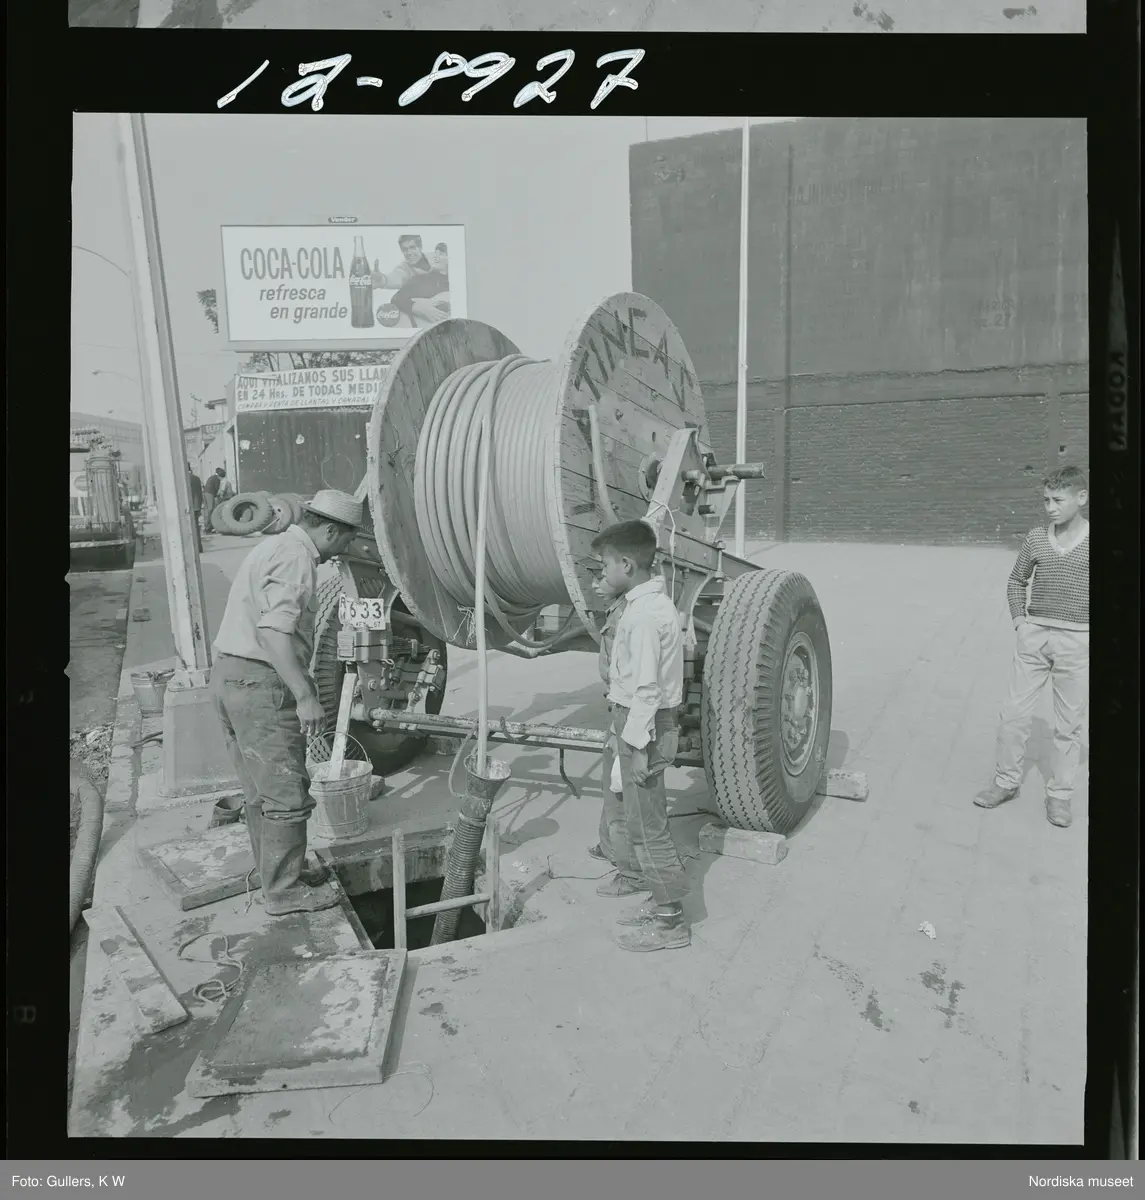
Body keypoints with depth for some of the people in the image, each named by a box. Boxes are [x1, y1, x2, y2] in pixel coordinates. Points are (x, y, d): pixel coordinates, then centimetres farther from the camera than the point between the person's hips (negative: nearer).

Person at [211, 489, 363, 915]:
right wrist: (305, 696, -26)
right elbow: (274, 632, -26)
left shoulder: (277, 546, 17)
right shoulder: (295, 557, -15)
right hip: (260, 683, -11)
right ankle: (285, 891, 11)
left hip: (229, 674, 11)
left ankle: (276, 874, 32)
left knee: (262, 791, 19)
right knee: (286, 793, 0)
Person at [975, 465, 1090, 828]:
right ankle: (1006, 781, 21)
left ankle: (1059, 794, 21)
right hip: (1034, 636, 3)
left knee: (1069, 724, 7)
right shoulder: (1036, 538, 4)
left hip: (1077, 641, -2)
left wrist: (1089, 634, -7)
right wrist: (1019, 620, 6)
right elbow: (1016, 582, 17)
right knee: (1014, 713, 6)